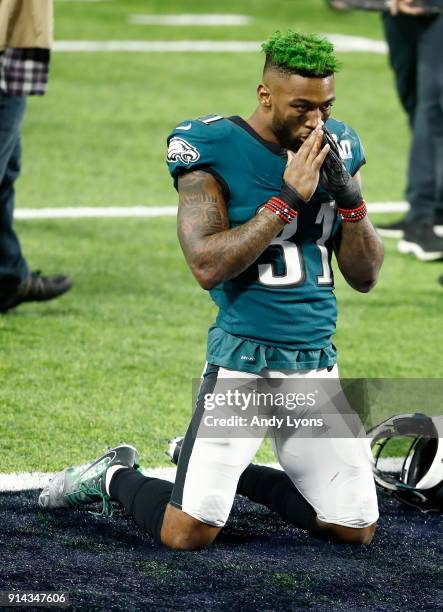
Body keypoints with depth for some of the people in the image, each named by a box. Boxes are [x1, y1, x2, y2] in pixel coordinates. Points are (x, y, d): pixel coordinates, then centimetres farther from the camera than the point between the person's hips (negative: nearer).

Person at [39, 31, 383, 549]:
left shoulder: (337, 149, 6)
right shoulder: (216, 149, -10)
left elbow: (364, 276, 7)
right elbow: (208, 266, -20)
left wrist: (348, 197, -10)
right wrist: (289, 199, -22)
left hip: (317, 362, 6)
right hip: (245, 358, -5)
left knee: (355, 530, 6)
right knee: (187, 533, -13)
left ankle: (232, 475, 27)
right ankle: (114, 477, 19)